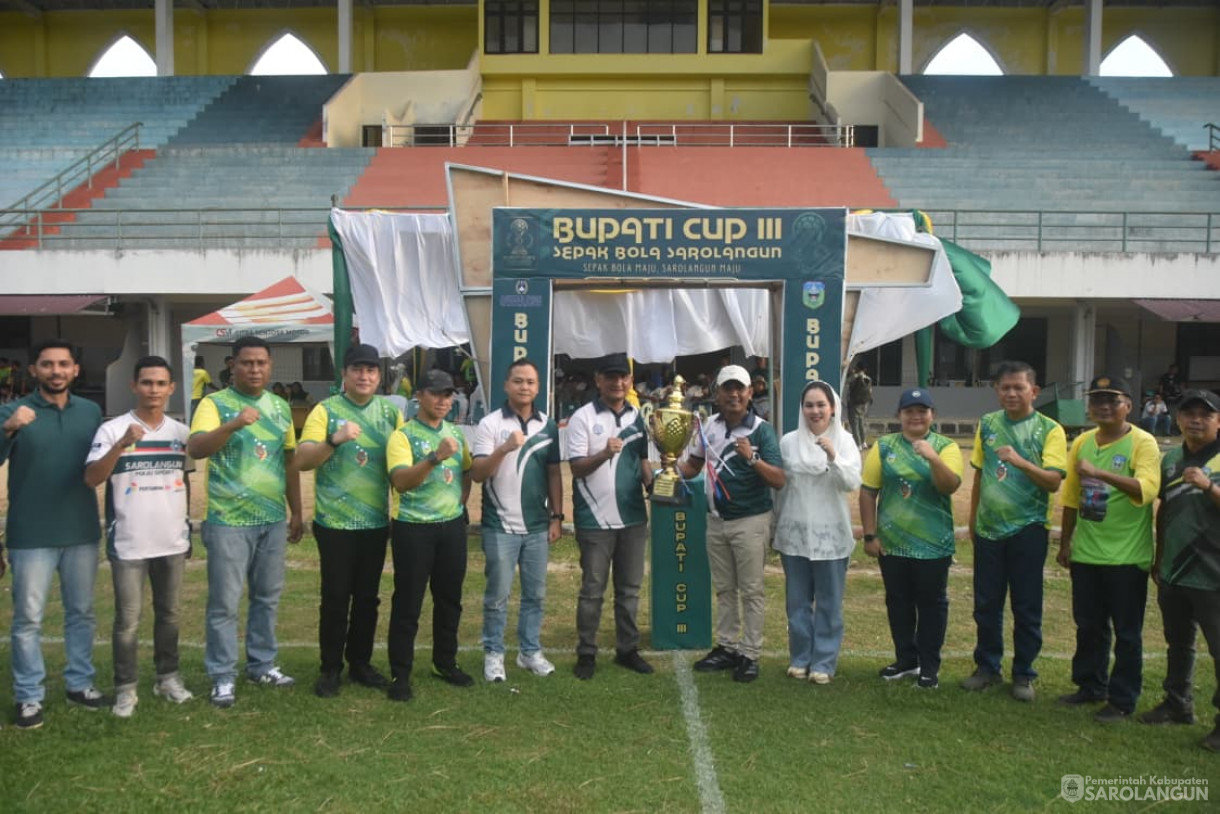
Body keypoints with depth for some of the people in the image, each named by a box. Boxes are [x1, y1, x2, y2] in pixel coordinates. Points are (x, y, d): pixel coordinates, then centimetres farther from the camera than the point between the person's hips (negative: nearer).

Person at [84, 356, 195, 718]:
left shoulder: (181, 432, 5)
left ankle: (168, 677, 29)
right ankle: (125, 688, 17)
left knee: (169, 614, 16)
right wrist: (121, 445, -31)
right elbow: (91, 479, -18)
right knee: (127, 620, 4)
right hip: (129, 544, -4)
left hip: (173, 542, 4)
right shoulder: (113, 429, -9)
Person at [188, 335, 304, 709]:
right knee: (224, 602, 2)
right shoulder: (215, 404, -8)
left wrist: (297, 511, 14)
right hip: (229, 522, -5)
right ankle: (223, 676, 14)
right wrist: (232, 425, -39)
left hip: (273, 520, 5)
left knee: (267, 597, 14)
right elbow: (195, 449, -23)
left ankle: (262, 664, 28)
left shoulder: (280, 406, 9)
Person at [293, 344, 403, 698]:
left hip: (377, 521, 4)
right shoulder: (326, 410, -6)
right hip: (335, 522, -3)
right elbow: (300, 461, -13)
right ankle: (330, 668, 18)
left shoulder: (391, 412, 5)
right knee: (335, 598, 4)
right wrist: (335, 440, -27)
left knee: (367, 597, 12)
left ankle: (360, 663, 26)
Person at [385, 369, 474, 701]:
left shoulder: (456, 434, 9)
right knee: (408, 602, 1)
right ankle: (400, 674, 11)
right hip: (414, 527, -6)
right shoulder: (403, 435, -11)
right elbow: (400, 482, -25)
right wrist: (435, 457, -36)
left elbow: (467, 470, 24)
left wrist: (461, 501, 9)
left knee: (450, 598, 15)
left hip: (452, 525, 6)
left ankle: (445, 662, 31)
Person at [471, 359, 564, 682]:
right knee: (497, 595, 5)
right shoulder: (490, 424, -5)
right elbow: (477, 474, -12)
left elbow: (554, 473, 11)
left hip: (537, 526, 4)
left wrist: (557, 516, 6)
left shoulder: (548, 425, 6)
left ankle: (530, 651, 25)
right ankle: (493, 654, 17)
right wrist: (504, 448, -27)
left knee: (535, 594, 12)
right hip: (500, 526, -4)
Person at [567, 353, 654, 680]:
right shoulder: (583, 417, -8)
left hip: (634, 517, 5)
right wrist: (604, 454, -31)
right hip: (596, 519, -5)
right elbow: (576, 467, -13)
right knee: (593, 590, 4)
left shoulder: (640, 417, 7)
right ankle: (586, 653, 16)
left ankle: (627, 649, 25)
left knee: (630, 588, 13)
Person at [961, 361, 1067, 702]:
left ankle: (1023, 674, 19)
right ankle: (987, 667, 25)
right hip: (989, 528, 4)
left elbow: (1053, 482, -15)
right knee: (986, 604, 10)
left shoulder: (1049, 430, -5)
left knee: (1027, 607, 6)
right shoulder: (987, 424, 6)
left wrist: (1019, 461, -29)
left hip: (1028, 529, -3)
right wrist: (973, 519, 14)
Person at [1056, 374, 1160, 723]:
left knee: (1126, 633, 6)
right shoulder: (1082, 442, 7)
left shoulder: (1142, 443, -10)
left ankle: (1122, 700, 17)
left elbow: (1147, 489, -26)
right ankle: (1090, 686, 32)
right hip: (1085, 554, 5)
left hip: (1126, 557, -5)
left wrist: (1100, 472, -35)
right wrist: (1065, 542, 14)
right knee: (1088, 627, 16)